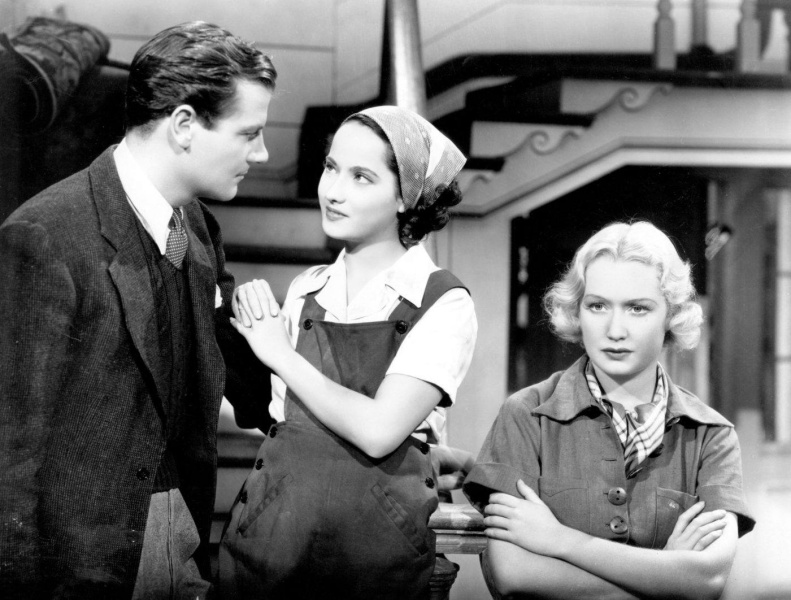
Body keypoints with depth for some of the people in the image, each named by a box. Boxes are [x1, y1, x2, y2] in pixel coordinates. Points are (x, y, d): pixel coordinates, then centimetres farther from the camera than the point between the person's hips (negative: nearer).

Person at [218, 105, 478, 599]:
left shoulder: (444, 303, -8)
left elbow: (378, 431, -18)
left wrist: (280, 354, -7)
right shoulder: (307, 291, 8)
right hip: (273, 531, 4)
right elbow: (279, 417, 10)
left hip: (374, 539, -4)